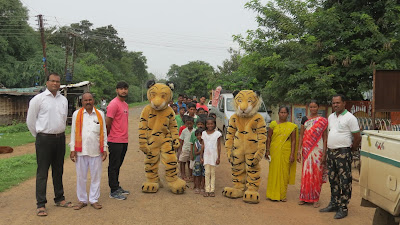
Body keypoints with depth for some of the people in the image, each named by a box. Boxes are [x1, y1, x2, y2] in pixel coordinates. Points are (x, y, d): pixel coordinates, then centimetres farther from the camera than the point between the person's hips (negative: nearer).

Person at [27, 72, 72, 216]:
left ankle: (59, 199, 26)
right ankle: (41, 204, 7)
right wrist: (39, 137, 8)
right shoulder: (38, 99, -5)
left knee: (58, 170, 14)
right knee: (42, 172, -1)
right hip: (44, 139, -5)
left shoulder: (63, 100, 9)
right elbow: (30, 120, 1)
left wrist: (60, 134, 16)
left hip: (60, 138, 5)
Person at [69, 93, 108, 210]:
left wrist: (104, 149, 6)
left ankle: (94, 199, 19)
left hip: (96, 151, 1)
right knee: (81, 177, 6)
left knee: (96, 176, 6)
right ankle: (82, 200, 20)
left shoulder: (100, 114, 8)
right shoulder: (76, 114, 6)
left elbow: (104, 132, 10)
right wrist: (72, 149, 2)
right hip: (81, 151, 0)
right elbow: (73, 133, 7)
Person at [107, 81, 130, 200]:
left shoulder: (125, 105, 16)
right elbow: (107, 123, -14)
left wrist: (124, 136, 14)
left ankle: (117, 187, 26)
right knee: (113, 166, 1)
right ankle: (113, 191, 9)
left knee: (118, 165, 16)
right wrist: (110, 136, -2)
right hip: (115, 141, -8)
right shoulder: (114, 104, -12)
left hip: (124, 141, 8)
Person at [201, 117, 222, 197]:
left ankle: (212, 190, 11)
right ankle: (207, 190, 9)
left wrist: (218, 158, -4)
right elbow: (203, 145, 8)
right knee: (207, 173, 2)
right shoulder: (204, 133, 4)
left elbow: (219, 146, -1)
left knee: (213, 173, 5)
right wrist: (201, 157, 6)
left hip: (214, 155, -2)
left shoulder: (217, 133, -3)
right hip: (206, 155, 2)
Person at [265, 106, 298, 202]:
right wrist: (267, 151, 1)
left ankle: (282, 195, 14)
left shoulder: (292, 126, 4)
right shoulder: (273, 124, 6)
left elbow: (293, 141, 2)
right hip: (274, 151, 0)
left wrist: (292, 154, -4)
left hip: (286, 152, 0)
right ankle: (274, 194, 12)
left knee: (284, 172, 3)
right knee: (274, 172, 3)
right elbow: (269, 138, 7)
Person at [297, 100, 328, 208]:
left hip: (318, 150, -2)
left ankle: (315, 198, 11)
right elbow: (301, 136, 8)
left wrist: (324, 153, -6)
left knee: (317, 174, 2)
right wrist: (299, 151, 1)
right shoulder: (304, 119, 8)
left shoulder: (323, 121, 3)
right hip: (306, 149, 2)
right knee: (306, 173, 5)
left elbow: (325, 138, 1)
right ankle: (304, 197, 14)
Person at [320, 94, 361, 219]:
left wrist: (352, 149, 1)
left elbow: (357, 137, -9)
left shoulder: (350, 118, -9)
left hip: (343, 153, -7)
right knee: (333, 180, 14)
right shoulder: (331, 117, 14)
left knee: (344, 181, -4)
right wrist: (328, 149, 15)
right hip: (330, 152, 7)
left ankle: (343, 208, 2)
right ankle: (333, 204, 25)